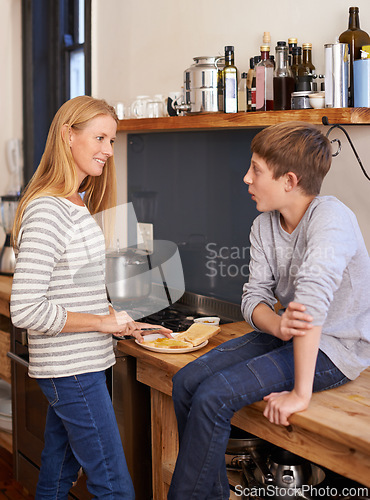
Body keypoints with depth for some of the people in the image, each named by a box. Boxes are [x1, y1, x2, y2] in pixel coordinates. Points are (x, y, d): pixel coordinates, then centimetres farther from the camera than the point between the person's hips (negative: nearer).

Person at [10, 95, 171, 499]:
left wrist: (123, 322, 11)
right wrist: (104, 322, -17)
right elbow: (25, 311, -24)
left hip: (73, 369, 9)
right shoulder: (46, 212, -19)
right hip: (73, 371, -9)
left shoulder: (76, 204, 12)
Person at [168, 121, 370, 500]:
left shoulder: (330, 217, -24)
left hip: (334, 348, -8)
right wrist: (278, 325, -27)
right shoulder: (264, 226, 3)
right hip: (287, 335, 8)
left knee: (213, 397, -20)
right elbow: (254, 296, -3)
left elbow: (312, 298, -33)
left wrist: (300, 393, -35)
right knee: (186, 382, -2)